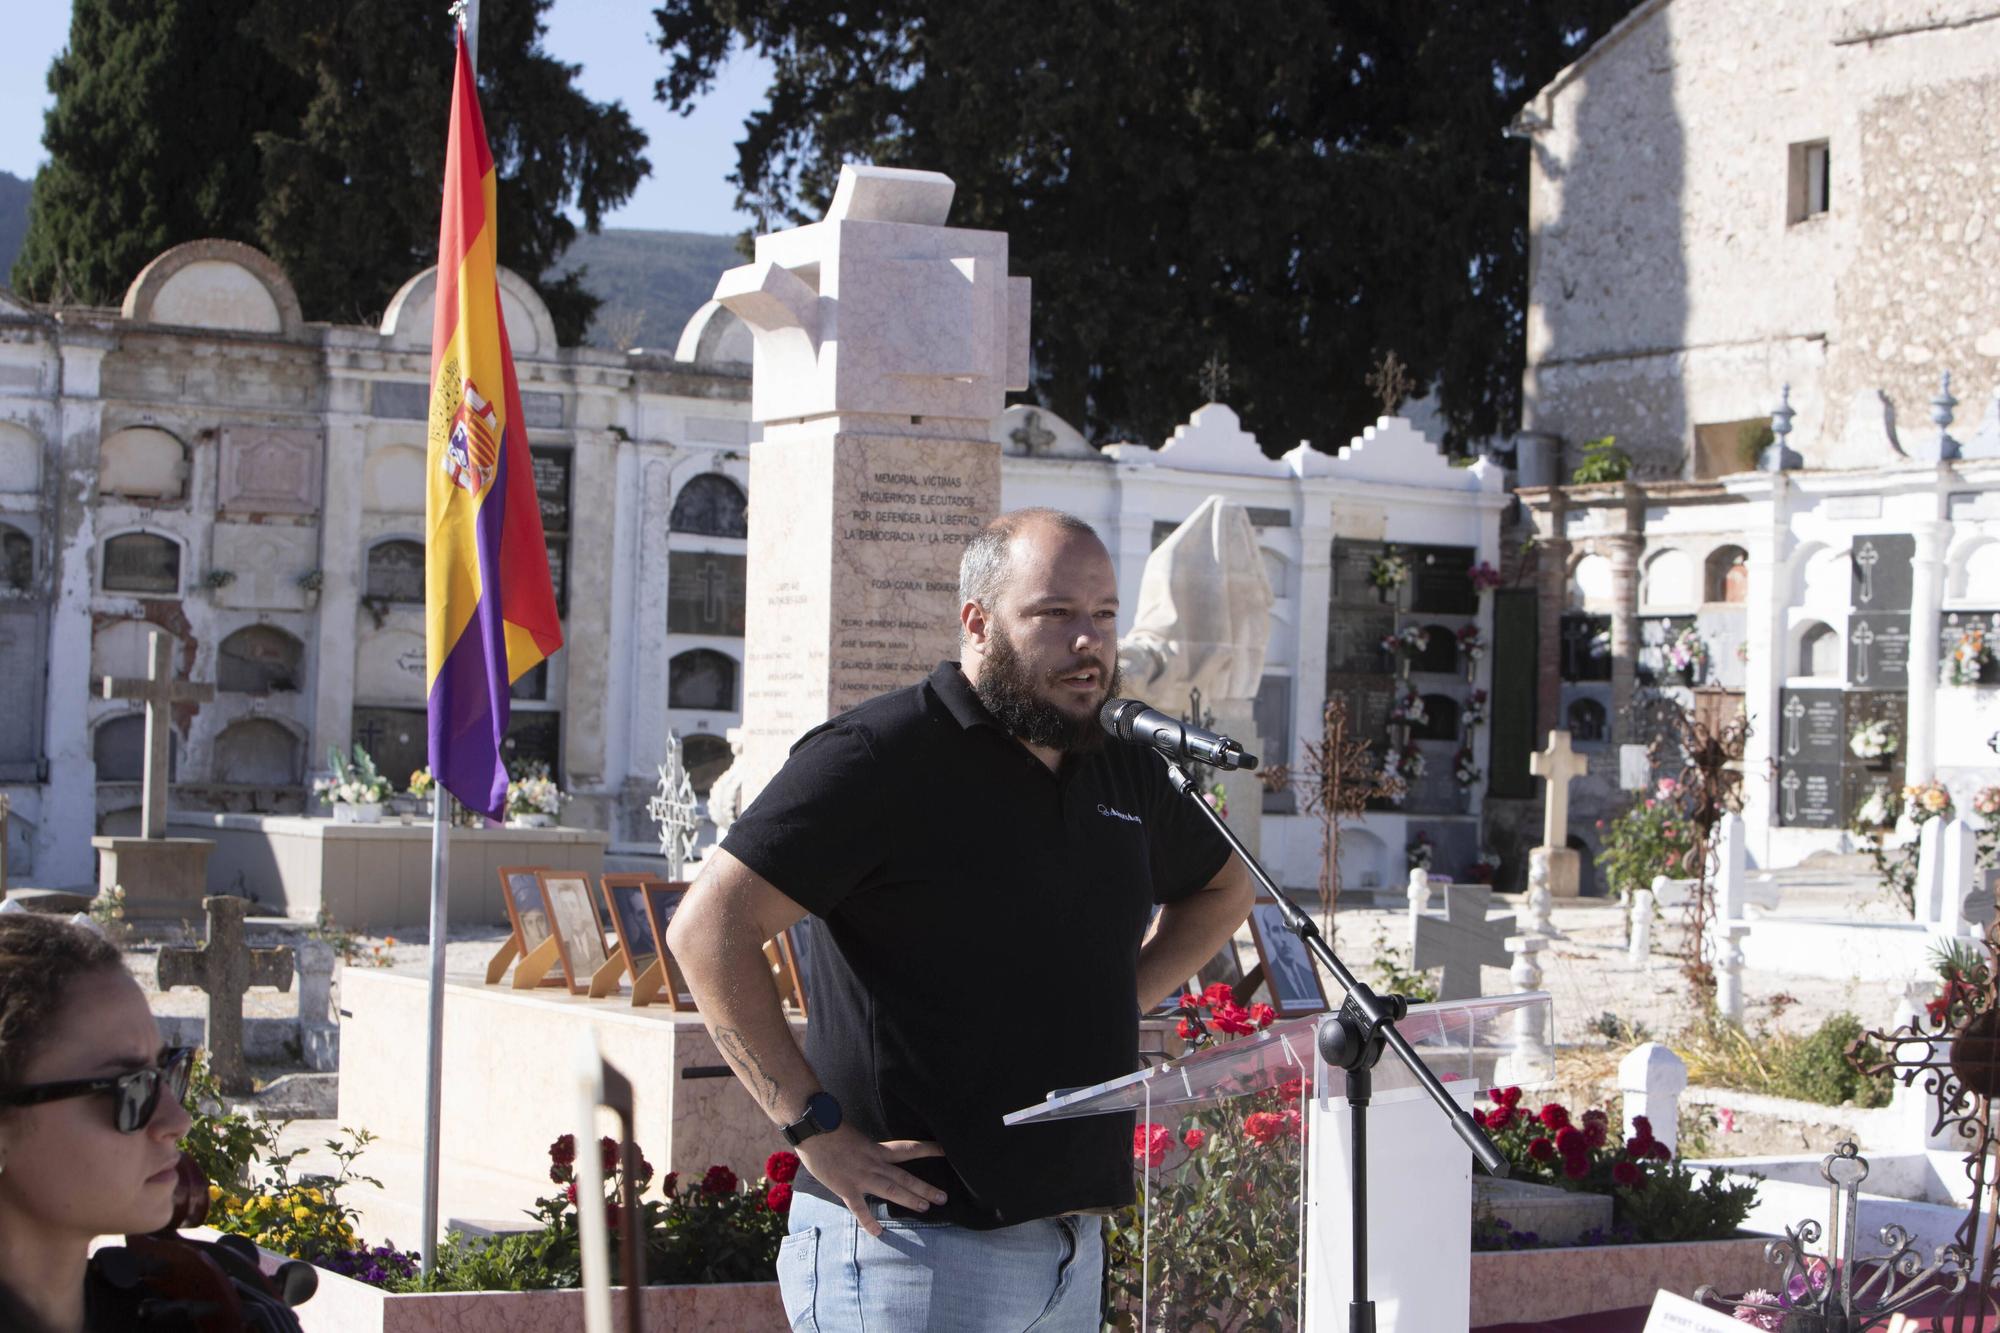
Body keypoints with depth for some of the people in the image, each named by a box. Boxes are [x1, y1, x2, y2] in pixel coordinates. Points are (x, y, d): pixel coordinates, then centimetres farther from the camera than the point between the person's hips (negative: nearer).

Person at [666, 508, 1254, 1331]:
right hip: (913, 1247, -7)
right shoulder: (880, 757, -11)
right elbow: (709, 928, -17)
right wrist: (818, 1131, -18)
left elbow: (1222, 890, 31)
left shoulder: (1125, 770, 12)